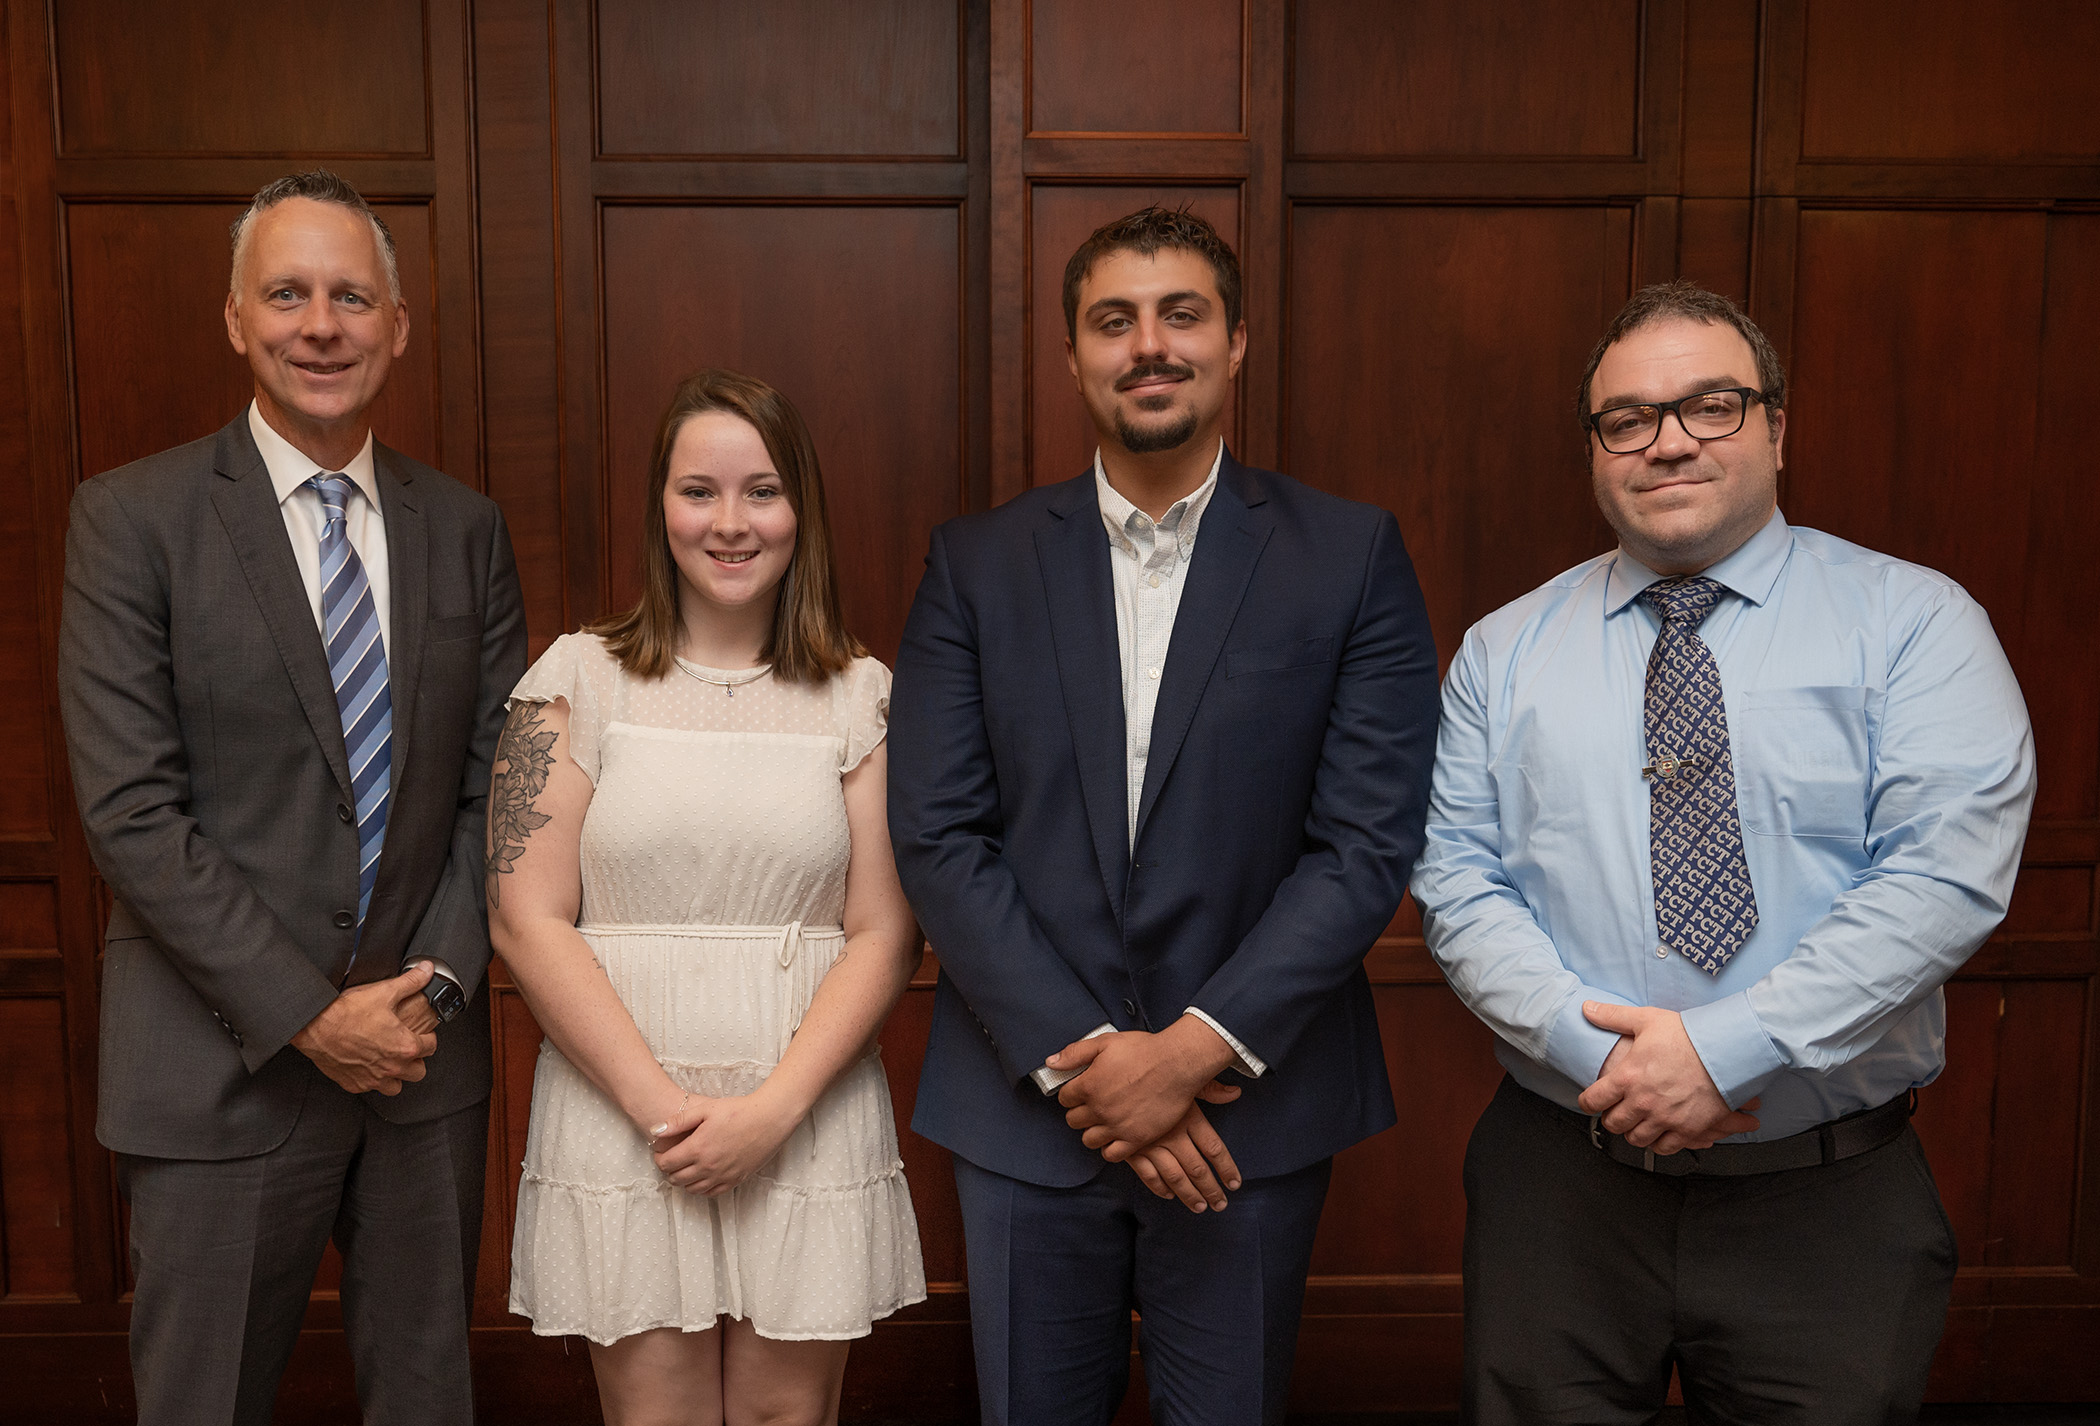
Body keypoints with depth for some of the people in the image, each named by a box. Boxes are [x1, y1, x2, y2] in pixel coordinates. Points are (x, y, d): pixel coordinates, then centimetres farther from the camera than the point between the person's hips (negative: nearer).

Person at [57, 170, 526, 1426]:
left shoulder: (465, 529, 6)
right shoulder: (134, 519, -6)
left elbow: (496, 786, 5)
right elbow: (130, 811, -11)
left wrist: (437, 984, -7)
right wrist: (309, 1016, -14)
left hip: (427, 1048, 3)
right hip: (225, 1071, -3)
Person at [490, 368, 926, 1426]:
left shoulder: (860, 696, 3)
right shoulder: (579, 679, 1)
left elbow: (885, 933, 0)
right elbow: (527, 921, -4)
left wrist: (775, 1107, -12)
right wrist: (662, 1106, -10)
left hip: (811, 1122, 1)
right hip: (622, 1122, -1)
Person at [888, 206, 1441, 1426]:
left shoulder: (1353, 558, -2)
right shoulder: (977, 562, 2)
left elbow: (1368, 841, -8)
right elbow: (939, 835, -4)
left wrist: (1197, 1047, -14)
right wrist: (1079, 1053, -11)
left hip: (1251, 1105, -1)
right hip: (1027, 1102, 1)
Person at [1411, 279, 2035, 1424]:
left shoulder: (1914, 622, -2)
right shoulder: (1504, 651, 5)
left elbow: (1949, 874, -14)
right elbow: (1455, 879, -1)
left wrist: (1726, 1047, -20)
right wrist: (1591, 1046, -16)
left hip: (1830, 1197, -1)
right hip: (1559, 1179, 2)